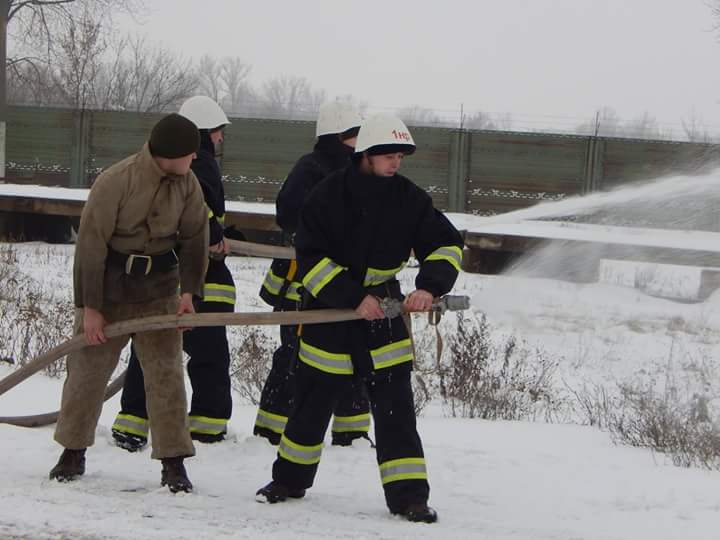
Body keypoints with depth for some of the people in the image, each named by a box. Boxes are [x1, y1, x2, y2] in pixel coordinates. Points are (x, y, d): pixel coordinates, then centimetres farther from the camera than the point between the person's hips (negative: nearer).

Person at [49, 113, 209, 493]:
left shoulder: (187, 184, -6)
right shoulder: (115, 182, -20)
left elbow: (195, 236, 4)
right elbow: (91, 244, -17)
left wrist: (188, 290, -8)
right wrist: (89, 306, -16)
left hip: (159, 288, 3)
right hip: (109, 287, -3)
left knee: (165, 370, -2)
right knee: (87, 368, 6)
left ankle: (173, 461, 3)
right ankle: (73, 451, 22)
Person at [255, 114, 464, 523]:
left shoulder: (410, 199, -4)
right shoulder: (330, 195, -12)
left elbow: (448, 244, 0)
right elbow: (311, 258, -16)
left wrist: (430, 287, -19)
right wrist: (354, 297, -24)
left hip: (384, 312, 2)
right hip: (330, 311, -1)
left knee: (395, 405, -5)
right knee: (313, 403, 8)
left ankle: (408, 493, -2)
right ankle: (291, 480, 26)